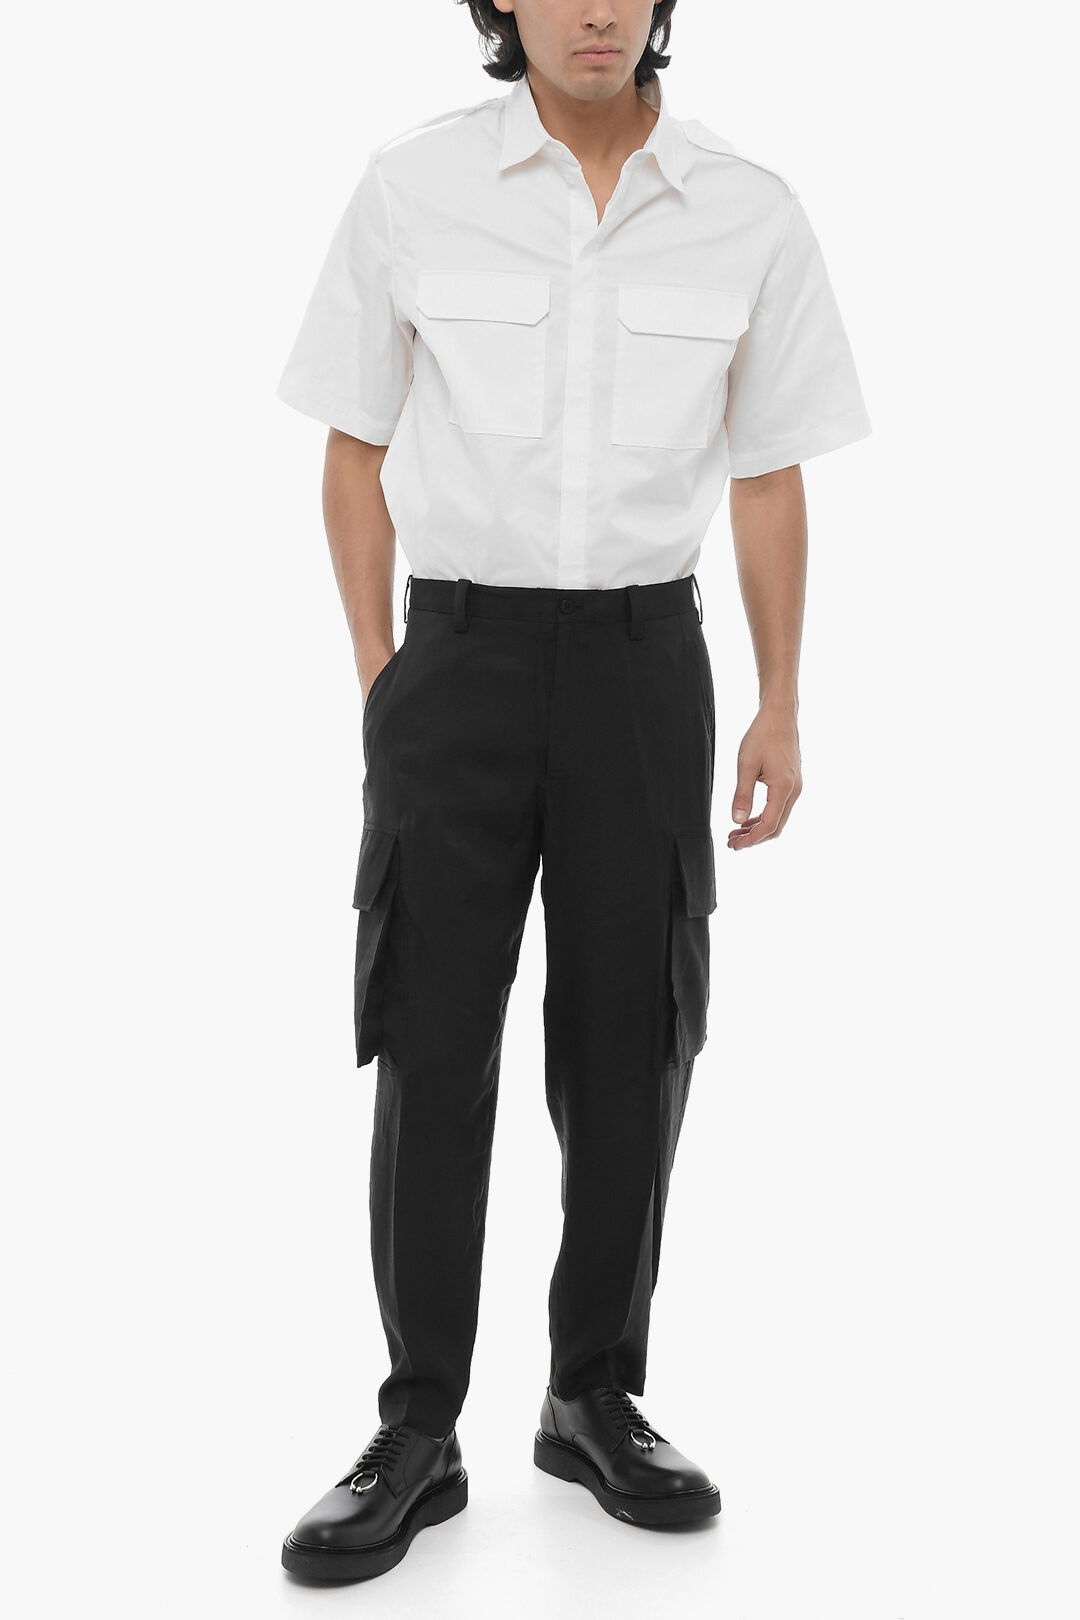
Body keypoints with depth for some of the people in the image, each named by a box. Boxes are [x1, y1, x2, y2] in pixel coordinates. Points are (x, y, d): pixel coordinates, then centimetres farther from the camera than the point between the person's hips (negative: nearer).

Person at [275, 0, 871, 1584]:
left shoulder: (751, 212, 1)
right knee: (433, 1046, -3)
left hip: (643, 663, 1)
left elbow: (769, 474, 8)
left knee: (628, 1045, 4)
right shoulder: (412, 186, -2)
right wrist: (379, 681, 1)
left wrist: (782, 711, 7)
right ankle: (418, 1436, 8)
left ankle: (595, 1399, 21)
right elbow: (357, 448, 5)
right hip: (462, 655, -1)